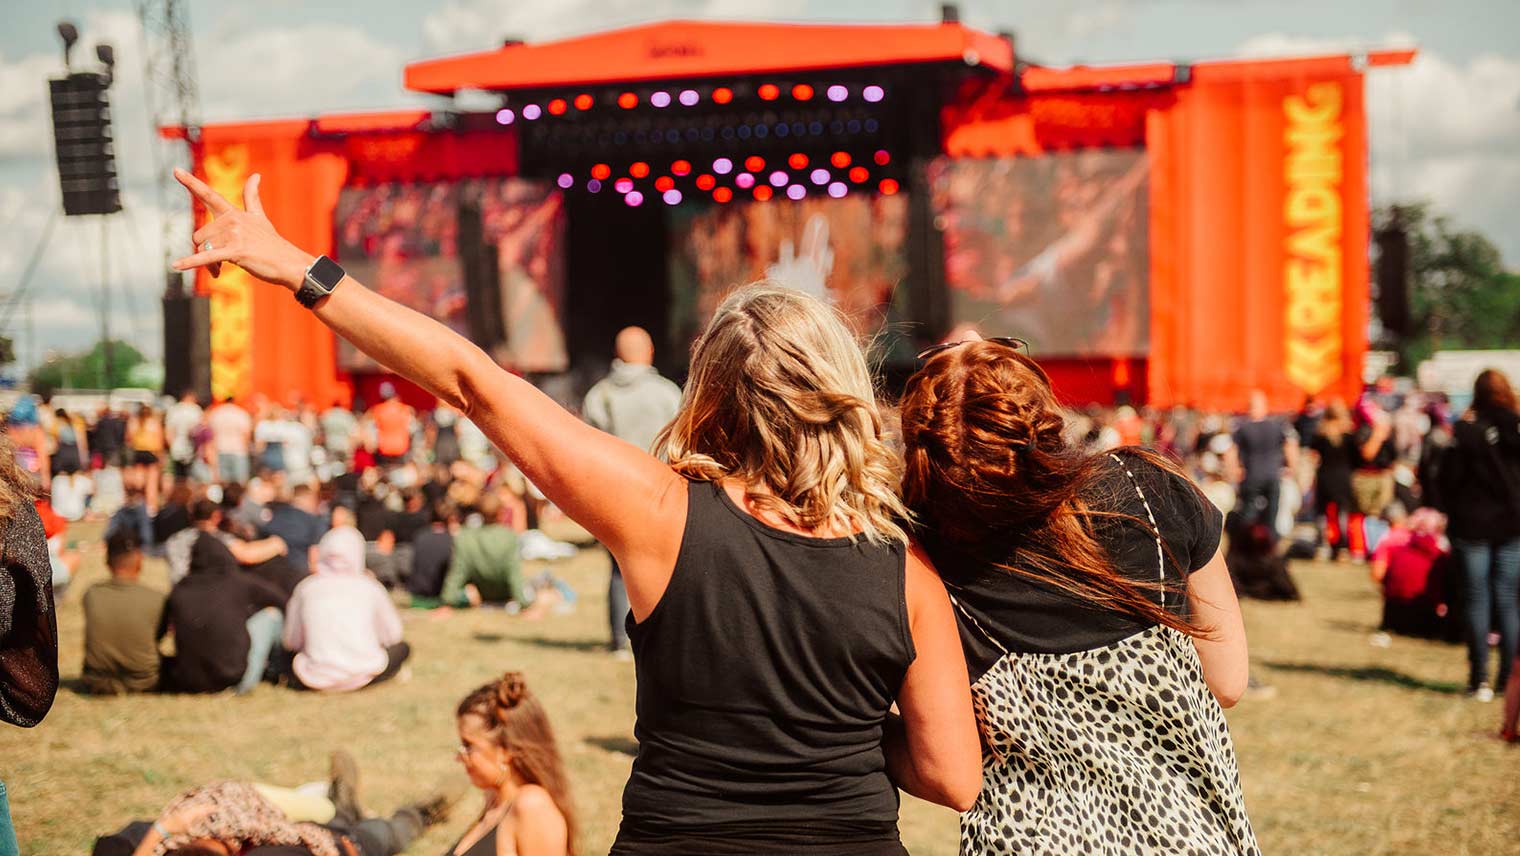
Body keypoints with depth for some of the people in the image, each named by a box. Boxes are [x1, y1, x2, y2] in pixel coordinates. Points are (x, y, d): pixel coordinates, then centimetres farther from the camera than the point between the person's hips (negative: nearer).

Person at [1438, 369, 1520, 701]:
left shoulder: (1466, 431, -11)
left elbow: (1449, 478, -7)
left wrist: (1454, 514, 8)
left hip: (1474, 526, -2)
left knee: (1477, 602, 3)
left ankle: (1480, 680, 0)